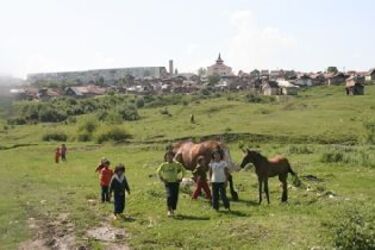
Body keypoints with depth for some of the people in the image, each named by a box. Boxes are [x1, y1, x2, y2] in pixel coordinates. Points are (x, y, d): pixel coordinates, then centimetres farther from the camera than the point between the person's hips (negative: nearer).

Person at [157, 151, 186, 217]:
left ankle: (173, 210, 20)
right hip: (168, 183, -1)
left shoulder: (177, 164, -2)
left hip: (175, 183, 1)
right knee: (169, 196, -18)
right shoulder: (164, 165, -3)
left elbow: (183, 170, 12)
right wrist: (162, 179, 3)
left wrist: (180, 178, 4)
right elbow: (158, 171, 11)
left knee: (175, 197, 2)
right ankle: (169, 210, -8)